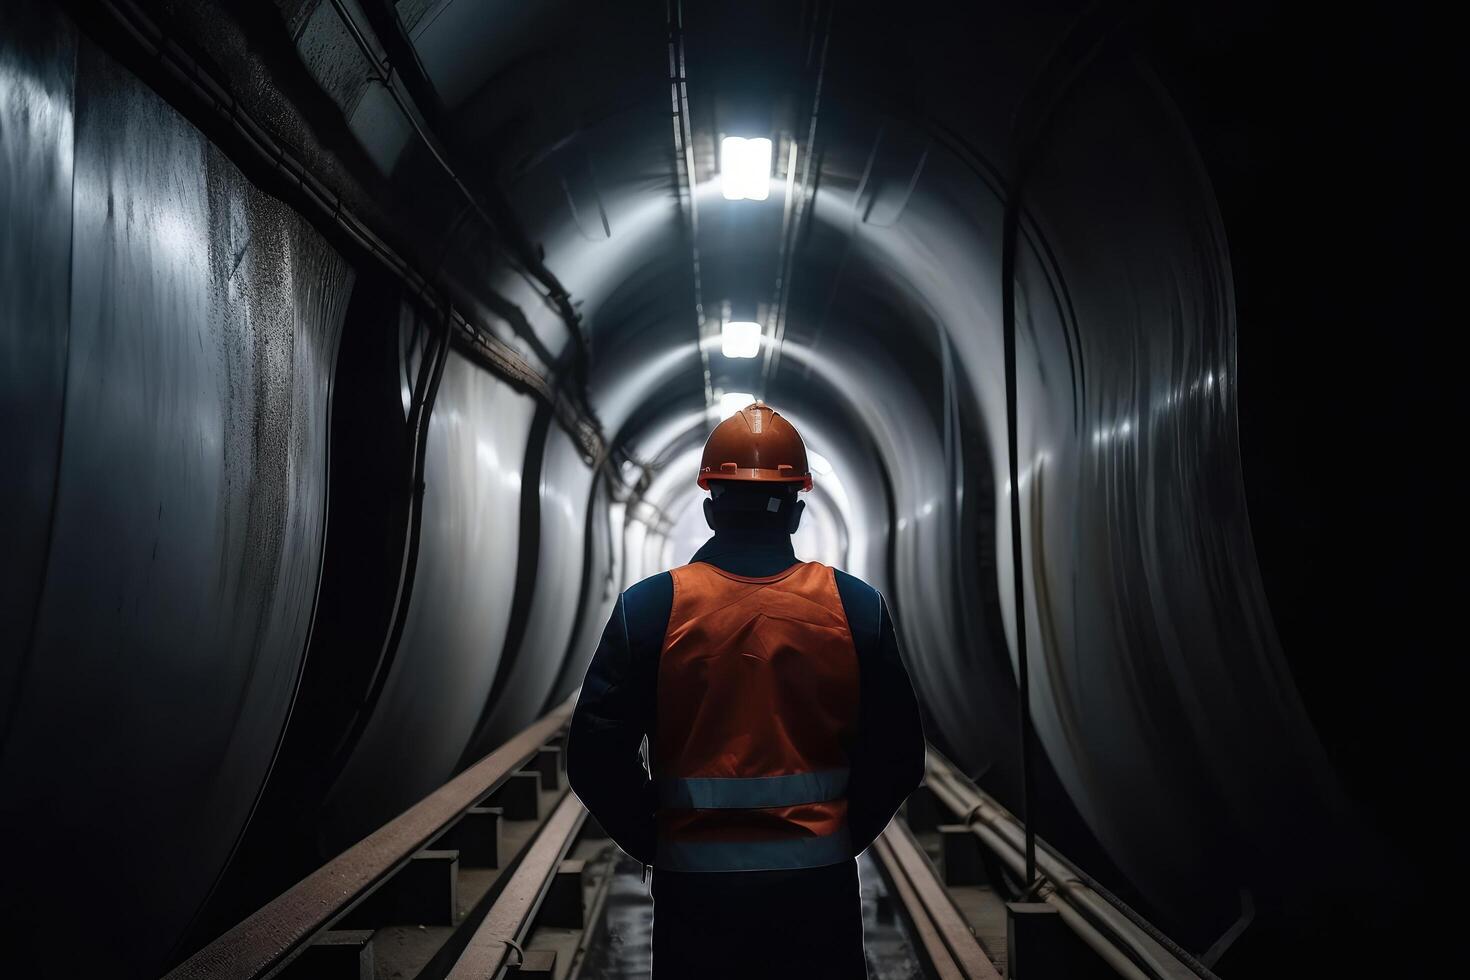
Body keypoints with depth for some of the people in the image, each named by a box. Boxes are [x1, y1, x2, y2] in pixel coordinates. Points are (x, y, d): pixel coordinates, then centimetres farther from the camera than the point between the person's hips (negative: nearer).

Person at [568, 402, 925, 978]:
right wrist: (844, 837, 10)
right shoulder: (856, 606, -5)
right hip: (820, 887, 1)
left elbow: (596, 758, -9)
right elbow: (898, 756, -2)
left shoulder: (650, 607, -8)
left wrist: (656, 845, 5)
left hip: (695, 889, 0)